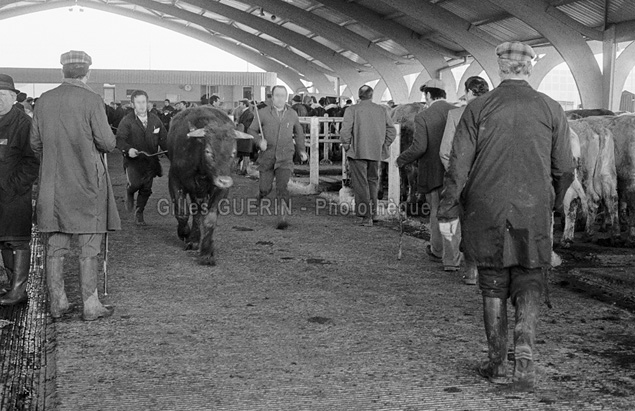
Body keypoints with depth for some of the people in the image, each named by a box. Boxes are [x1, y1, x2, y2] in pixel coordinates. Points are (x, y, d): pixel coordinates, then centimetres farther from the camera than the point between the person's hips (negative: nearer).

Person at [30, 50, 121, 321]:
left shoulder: (44, 101, 4)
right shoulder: (91, 100, -11)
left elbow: (35, 143, 9)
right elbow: (107, 143, -11)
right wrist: (100, 139, 11)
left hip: (53, 184, 5)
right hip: (87, 183, -5)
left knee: (55, 246, 10)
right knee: (89, 247, 2)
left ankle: (57, 303, 17)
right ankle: (90, 306, 6)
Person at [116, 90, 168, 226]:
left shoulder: (155, 120, 9)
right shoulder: (127, 121, -3)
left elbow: (164, 139, 12)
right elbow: (119, 139, -11)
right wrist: (128, 149, -31)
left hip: (150, 160, 3)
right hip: (133, 160, -3)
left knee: (146, 189, 4)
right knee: (135, 183, -22)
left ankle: (139, 215, 22)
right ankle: (129, 192, 16)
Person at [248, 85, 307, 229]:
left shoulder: (292, 114, 5)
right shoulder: (263, 113, -2)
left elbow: (298, 133, 21)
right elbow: (251, 130, 3)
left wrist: (301, 150, 12)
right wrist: (259, 141, -16)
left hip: (285, 158, 0)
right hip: (267, 157, 0)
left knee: (282, 188, -15)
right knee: (265, 188, 4)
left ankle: (282, 218, -13)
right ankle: (261, 195, 40)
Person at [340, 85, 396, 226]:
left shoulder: (352, 110, -5)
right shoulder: (381, 110, 7)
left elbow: (345, 131, -13)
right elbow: (392, 131, 6)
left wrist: (346, 146, 1)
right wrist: (384, 146, 14)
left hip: (358, 152, -4)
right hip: (376, 153, 4)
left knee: (361, 184, -2)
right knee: (373, 181, 17)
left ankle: (366, 216, -8)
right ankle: (372, 213, 21)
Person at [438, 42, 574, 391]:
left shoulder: (478, 108, -2)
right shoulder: (551, 109, 0)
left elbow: (459, 164, -5)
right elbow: (564, 169, 3)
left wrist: (448, 210, 0)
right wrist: (552, 202, 20)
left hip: (486, 211, 0)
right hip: (533, 212, 0)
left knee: (493, 286, 11)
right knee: (528, 286, 10)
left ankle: (497, 362, 16)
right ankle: (524, 353, -9)